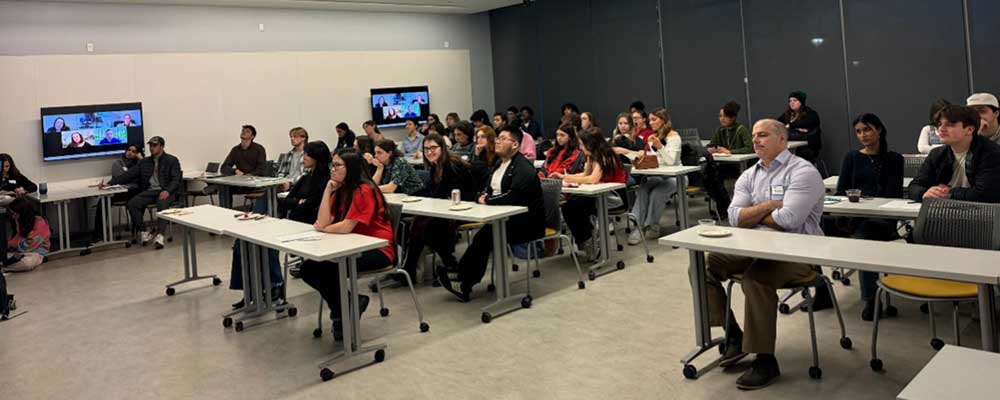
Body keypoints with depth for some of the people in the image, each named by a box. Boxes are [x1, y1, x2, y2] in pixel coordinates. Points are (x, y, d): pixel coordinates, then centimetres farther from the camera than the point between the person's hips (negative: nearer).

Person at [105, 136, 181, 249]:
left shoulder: (172, 160, 6)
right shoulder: (144, 162, 20)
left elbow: (176, 179, -5)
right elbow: (128, 175, 15)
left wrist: (167, 191, -24)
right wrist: (110, 183, 3)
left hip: (166, 192, -5)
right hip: (149, 191, 5)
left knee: (162, 204, -38)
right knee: (131, 204, -22)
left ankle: (159, 234, -44)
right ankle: (143, 232, -15)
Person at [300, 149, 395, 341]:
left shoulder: (364, 191, -17)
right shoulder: (340, 190, 9)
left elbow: (346, 226, -22)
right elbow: (322, 222, -2)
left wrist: (323, 229, -4)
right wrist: (328, 190, -5)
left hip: (378, 250, -9)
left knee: (325, 268, -23)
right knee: (308, 269, -5)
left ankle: (341, 314, 2)